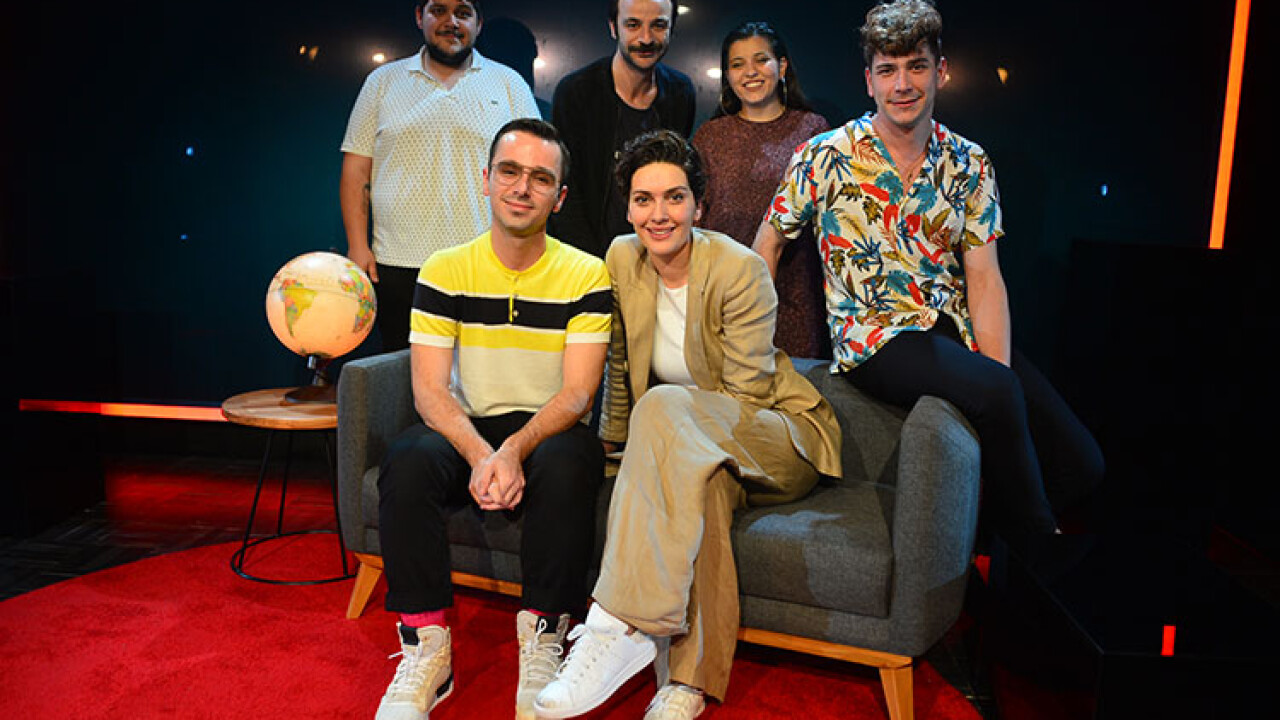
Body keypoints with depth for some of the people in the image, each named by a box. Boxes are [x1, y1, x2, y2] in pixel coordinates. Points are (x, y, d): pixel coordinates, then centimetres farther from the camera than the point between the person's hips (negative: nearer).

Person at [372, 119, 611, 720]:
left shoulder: (586, 276, -4)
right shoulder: (445, 271, 0)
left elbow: (576, 394, -11)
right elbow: (430, 389, -7)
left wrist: (515, 450, -30)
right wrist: (480, 455, -27)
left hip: (549, 434, -1)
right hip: (467, 431, 2)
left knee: (567, 462, -35)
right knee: (408, 460, -29)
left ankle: (543, 640, -18)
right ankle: (426, 648, -18)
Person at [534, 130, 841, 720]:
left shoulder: (740, 270, -16)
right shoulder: (622, 258, -1)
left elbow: (745, 397, -17)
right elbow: (621, 369, 10)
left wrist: (668, 418, -21)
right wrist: (615, 457, 10)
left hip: (784, 439, -4)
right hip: (689, 449, 4)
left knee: (665, 408, -35)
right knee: (701, 482, -35)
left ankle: (618, 627, -41)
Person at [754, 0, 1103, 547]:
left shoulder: (969, 164, 6)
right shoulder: (825, 158, -3)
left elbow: (984, 276, 1)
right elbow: (769, 240, 7)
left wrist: (1000, 374, -12)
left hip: (956, 330, 5)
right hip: (874, 339, -4)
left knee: (1081, 464, -10)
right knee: (996, 392, -32)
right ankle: (1038, 554, -9)